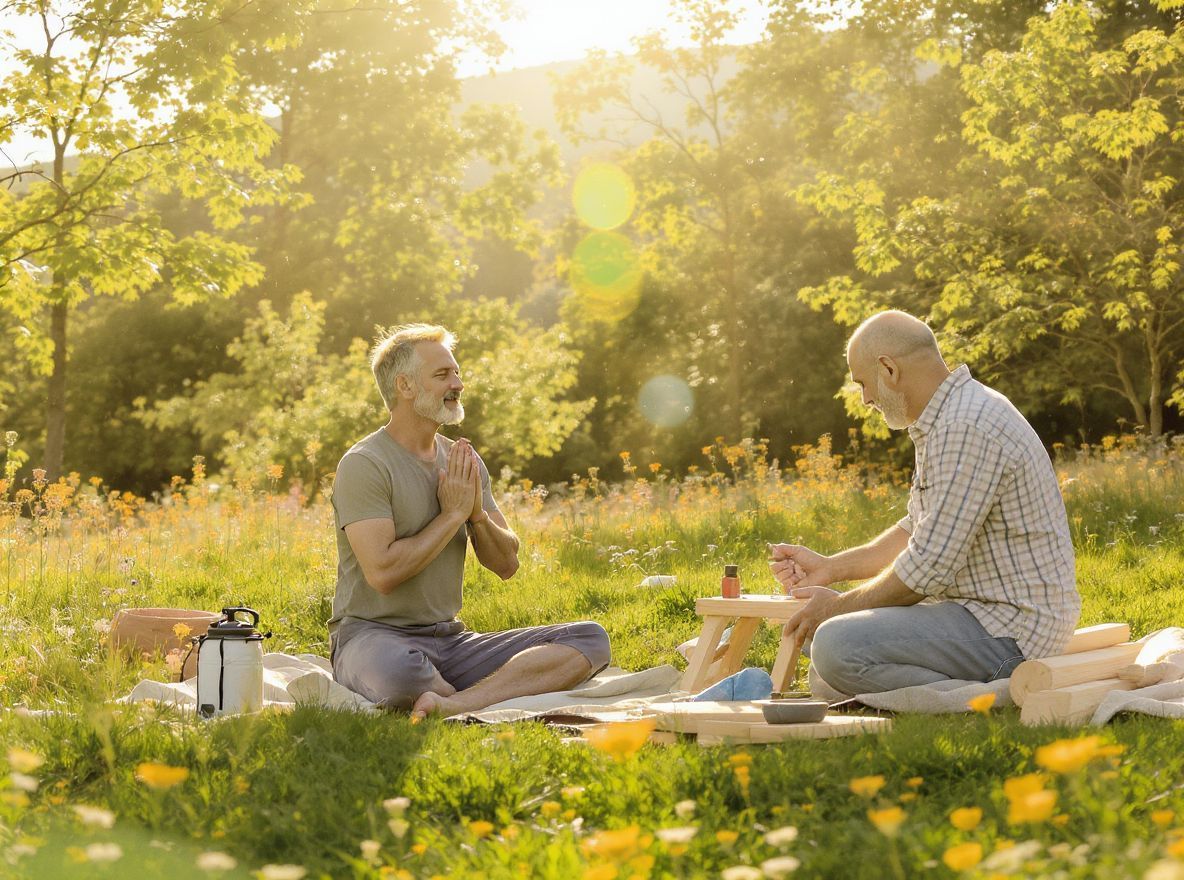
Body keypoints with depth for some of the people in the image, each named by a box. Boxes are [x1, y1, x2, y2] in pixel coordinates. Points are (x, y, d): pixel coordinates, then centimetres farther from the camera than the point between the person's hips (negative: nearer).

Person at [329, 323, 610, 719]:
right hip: (374, 636, -7)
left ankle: (456, 704, -31)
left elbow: (506, 564, 13)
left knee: (590, 639, -13)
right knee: (396, 668, -45)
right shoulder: (364, 464, -10)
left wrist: (478, 513, -7)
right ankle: (490, 703, -15)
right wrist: (453, 514, -11)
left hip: (452, 641, 7)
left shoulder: (465, 462, 13)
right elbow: (382, 573, -21)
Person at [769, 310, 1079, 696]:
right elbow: (918, 531, 23)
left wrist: (838, 606, -8)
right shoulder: (952, 418, 13)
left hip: (1009, 629, -11)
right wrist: (829, 568, 18)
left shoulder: (965, 429, -22)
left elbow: (929, 566, -22)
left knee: (836, 647, -26)